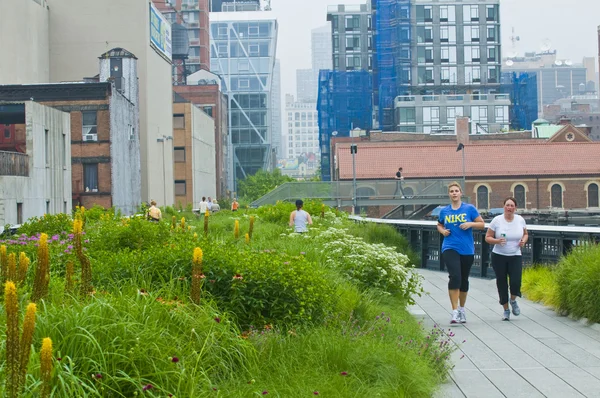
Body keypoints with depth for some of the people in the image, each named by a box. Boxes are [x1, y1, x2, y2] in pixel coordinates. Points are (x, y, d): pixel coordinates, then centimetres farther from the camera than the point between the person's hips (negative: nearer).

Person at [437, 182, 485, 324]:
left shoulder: (469, 209, 1)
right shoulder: (444, 211, 6)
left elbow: (482, 224, 3)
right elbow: (439, 225, 23)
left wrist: (470, 224, -15)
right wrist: (443, 231, 1)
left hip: (467, 250, 1)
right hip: (450, 248, -1)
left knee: (464, 279, 13)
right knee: (454, 277, -19)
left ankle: (462, 309, 31)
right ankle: (455, 312, -18)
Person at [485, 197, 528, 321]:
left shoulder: (520, 220, 2)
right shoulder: (497, 220, -6)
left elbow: (525, 234, 17)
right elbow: (487, 237, -3)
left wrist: (523, 241, -5)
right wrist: (497, 241, -22)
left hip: (515, 256, 1)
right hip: (499, 256, -1)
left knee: (516, 281, -14)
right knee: (502, 283, 3)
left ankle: (513, 301, 19)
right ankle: (506, 310, 20)